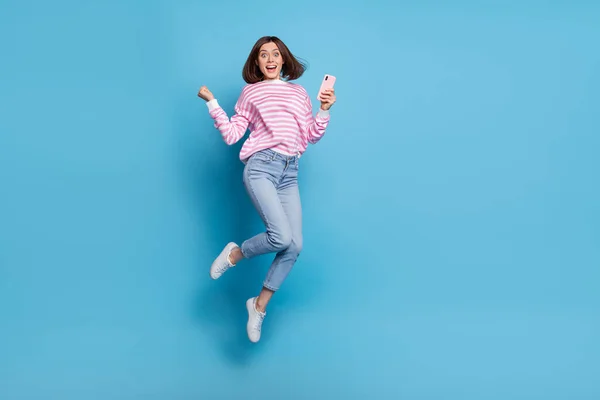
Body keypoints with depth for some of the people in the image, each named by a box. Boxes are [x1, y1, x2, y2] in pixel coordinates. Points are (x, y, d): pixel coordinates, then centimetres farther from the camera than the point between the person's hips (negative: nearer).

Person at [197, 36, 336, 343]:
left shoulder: (299, 93, 20)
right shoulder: (250, 92, 12)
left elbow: (311, 137, 18)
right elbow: (231, 135, 7)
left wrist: (325, 110, 6)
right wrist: (212, 103, 3)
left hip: (289, 173, 4)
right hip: (261, 167, -4)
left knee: (295, 246, -8)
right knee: (282, 237, -23)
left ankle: (259, 305, 10)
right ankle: (234, 253, 7)